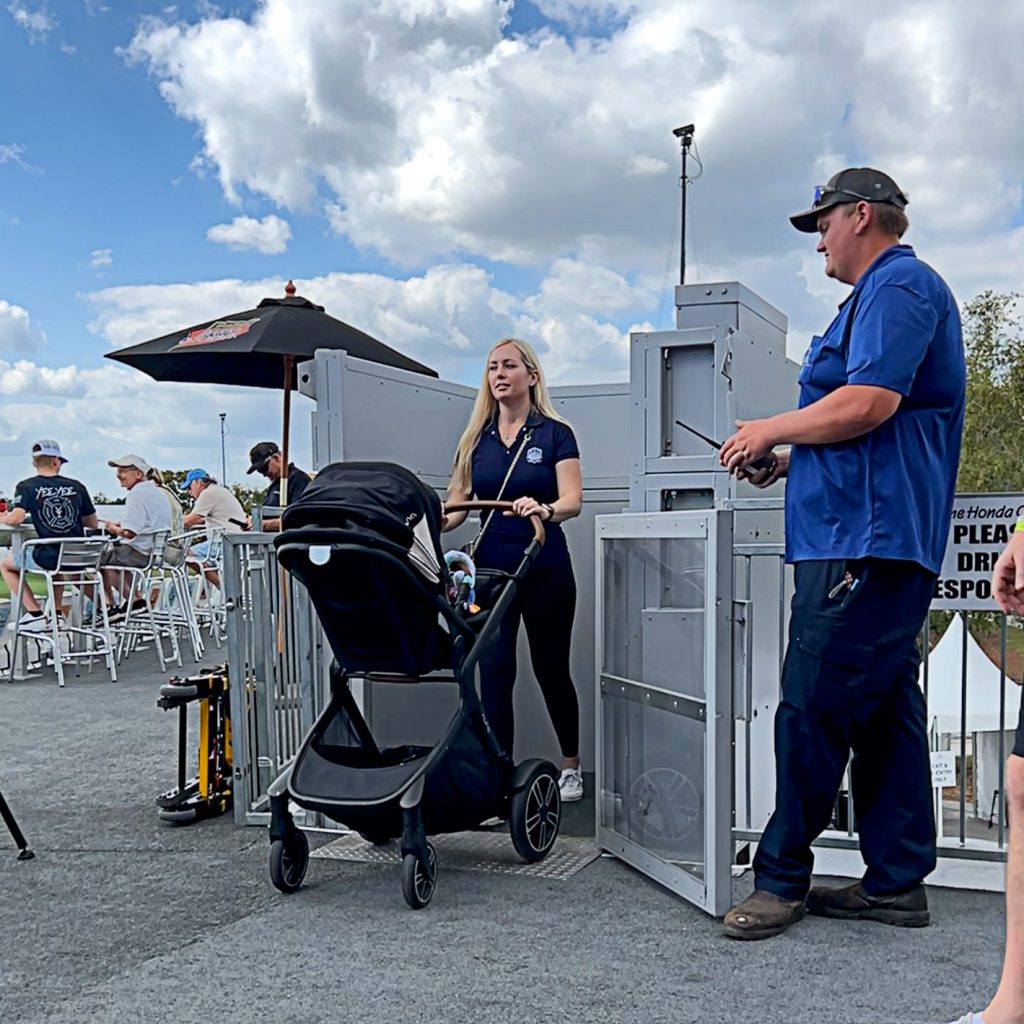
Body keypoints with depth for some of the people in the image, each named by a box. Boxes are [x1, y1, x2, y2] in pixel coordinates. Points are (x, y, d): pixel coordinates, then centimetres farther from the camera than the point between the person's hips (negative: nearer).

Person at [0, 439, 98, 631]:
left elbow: (17, 518, -17)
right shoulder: (76, 486, 7)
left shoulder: (26, 487, -2)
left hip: (48, 556, -4)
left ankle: (35, 614, 12)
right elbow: (93, 524, 12)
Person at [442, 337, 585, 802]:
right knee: (494, 671, -4)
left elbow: (573, 499, -15)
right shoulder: (476, 438, 7)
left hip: (545, 569, -2)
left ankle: (570, 766, 29)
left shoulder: (555, 433, -4)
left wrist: (545, 509, -37)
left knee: (551, 668, 10)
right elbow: (456, 504, 5)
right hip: (490, 569, 3)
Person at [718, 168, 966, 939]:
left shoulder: (899, 286, -8)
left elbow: (868, 403, -22)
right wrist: (789, 459, 18)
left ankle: (782, 877, 0)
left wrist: (771, 431, -9)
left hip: (868, 538, -11)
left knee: (813, 711, -8)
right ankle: (897, 881, 17)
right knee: (883, 709, 11)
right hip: (875, 539, 11)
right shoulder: (885, 293, 26)